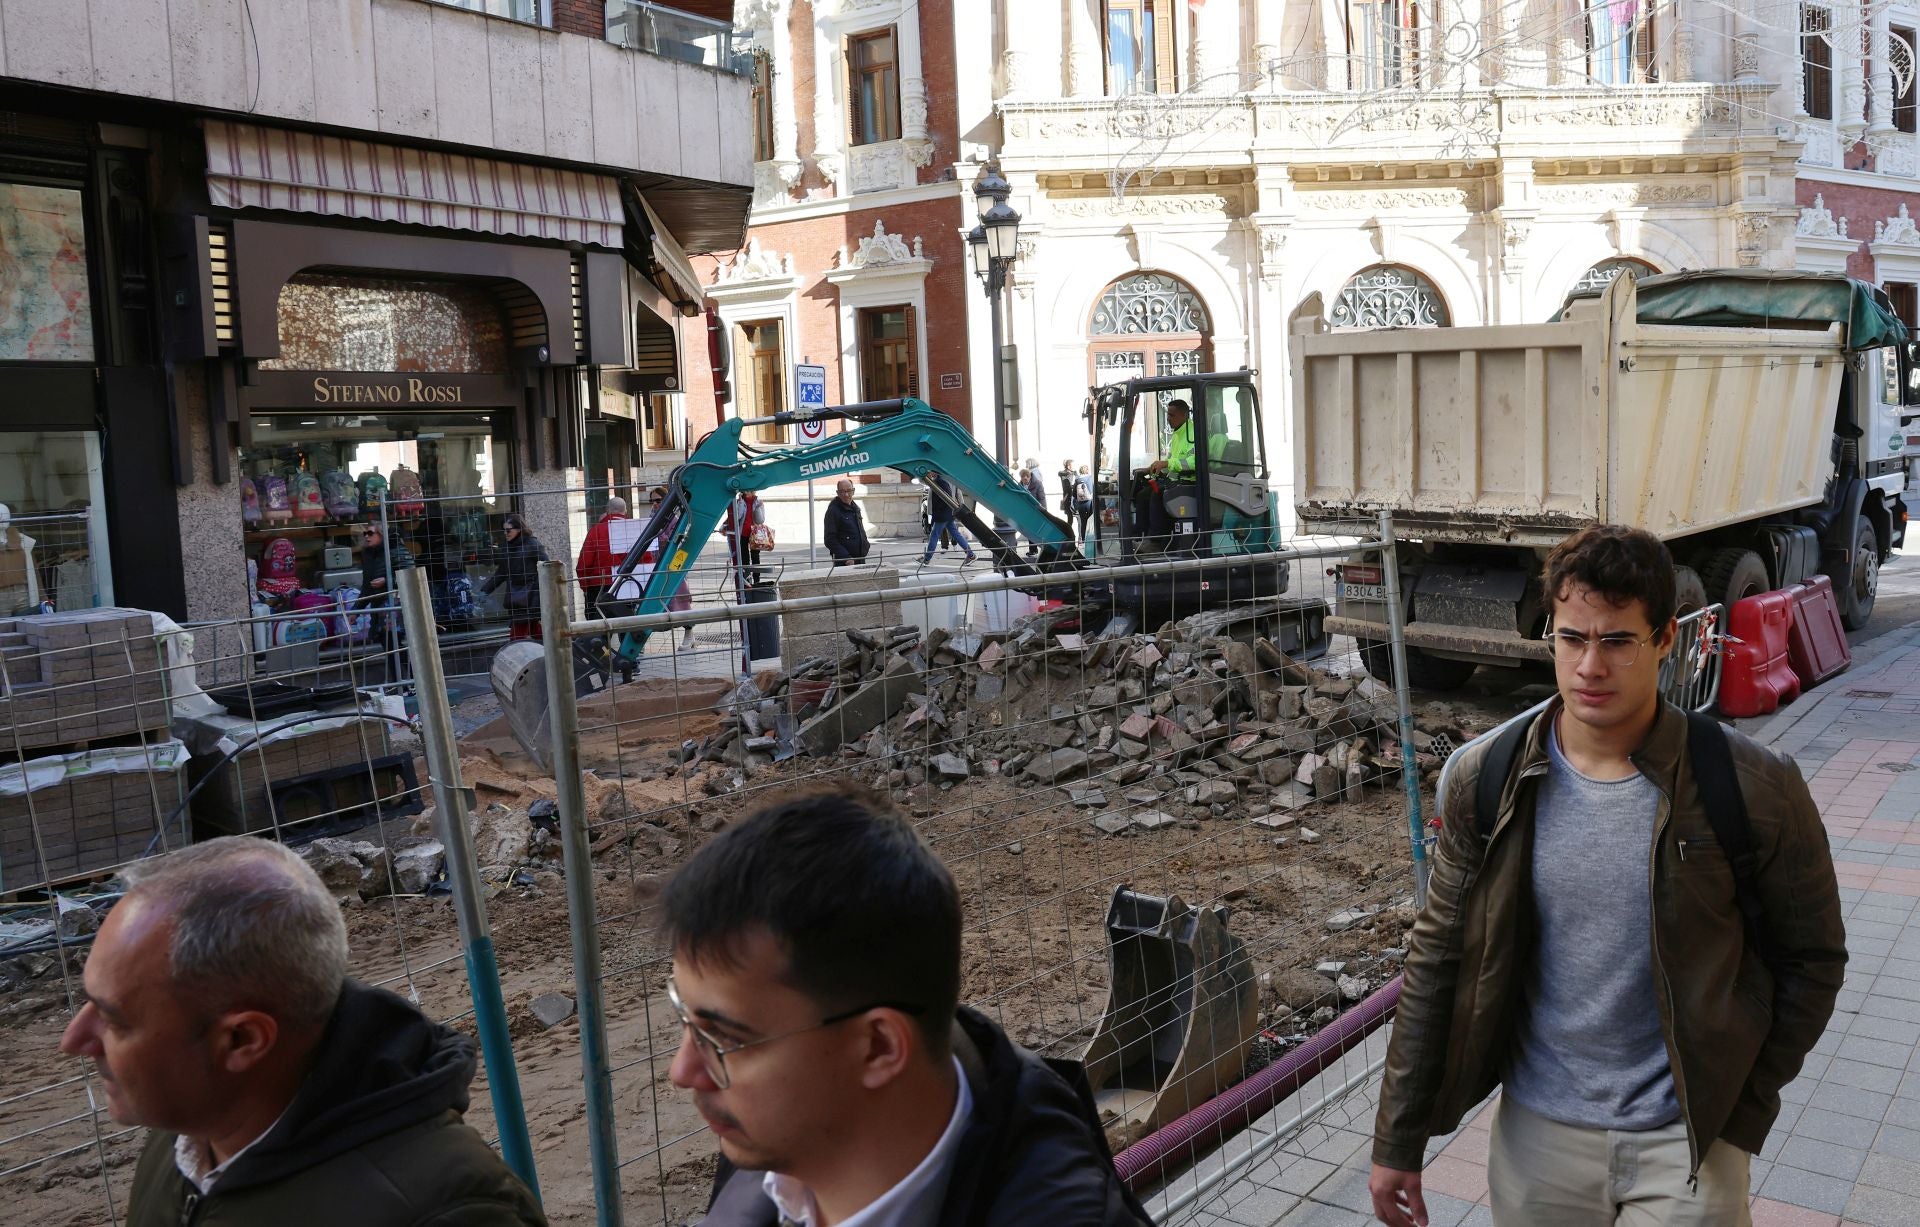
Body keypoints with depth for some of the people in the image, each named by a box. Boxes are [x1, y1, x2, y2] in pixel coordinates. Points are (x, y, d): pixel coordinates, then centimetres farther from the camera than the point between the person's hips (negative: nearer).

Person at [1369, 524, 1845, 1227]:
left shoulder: (1756, 791, -14)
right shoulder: (1486, 780, -9)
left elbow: (1811, 957, 1)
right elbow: (1438, 959, -2)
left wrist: (1741, 1110, -2)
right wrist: (1398, 1142, 0)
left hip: (1686, 1143, -1)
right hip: (1537, 1133, 2)